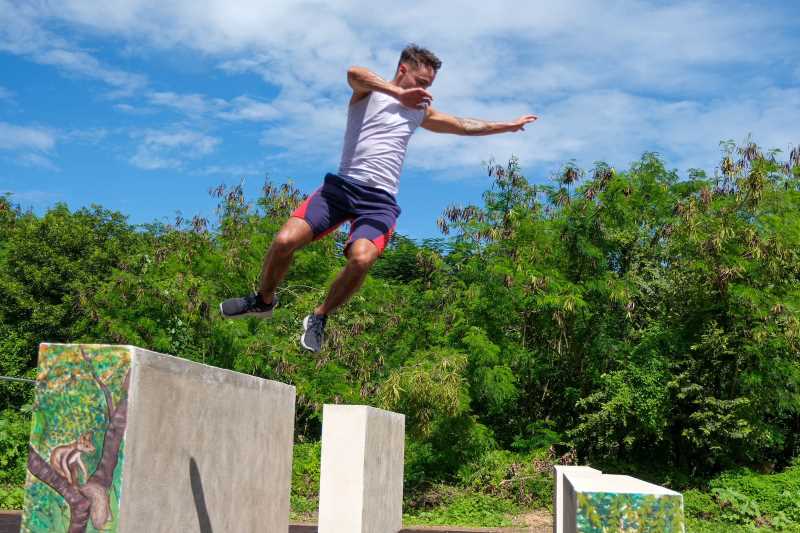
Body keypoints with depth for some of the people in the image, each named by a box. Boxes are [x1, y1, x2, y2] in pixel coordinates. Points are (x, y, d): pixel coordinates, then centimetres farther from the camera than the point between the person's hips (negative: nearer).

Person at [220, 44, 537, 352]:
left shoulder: (420, 111, 24)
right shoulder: (368, 91, 8)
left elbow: (465, 126, 33)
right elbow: (353, 73, -17)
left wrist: (510, 126, 35)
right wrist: (400, 93, -24)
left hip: (380, 200, 2)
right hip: (342, 185, -2)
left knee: (362, 259, -28)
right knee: (284, 241, -18)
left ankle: (319, 318, -4)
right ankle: (264, 300, 12)